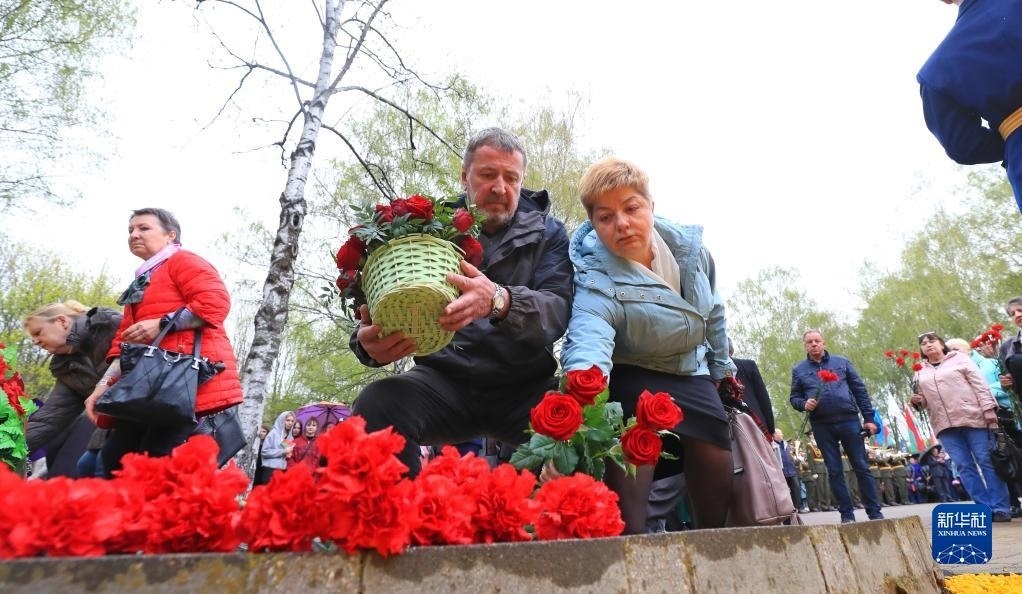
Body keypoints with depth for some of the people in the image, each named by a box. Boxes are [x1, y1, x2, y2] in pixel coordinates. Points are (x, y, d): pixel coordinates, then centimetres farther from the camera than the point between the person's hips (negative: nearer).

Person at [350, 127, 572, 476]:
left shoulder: (547, 234, 7)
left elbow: (557, 309, -12)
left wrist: (500, 301, -35)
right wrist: (371, 344, -23)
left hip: (524, 387, -1)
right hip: (446, 379, 1)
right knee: (377, 404, -28)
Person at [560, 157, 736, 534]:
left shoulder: (690, 247, -13)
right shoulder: (597, 283, -30)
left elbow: (714, 314, 5)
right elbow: (588, 345, -50)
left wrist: (722, 368, 15)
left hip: (693, 378, 5)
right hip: (634, 384, -5)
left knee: (718, 506, 12)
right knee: (625, 513, -16)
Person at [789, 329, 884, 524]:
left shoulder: (842, 362, 9)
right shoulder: (798, 370, 9)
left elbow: (860, 390, 8)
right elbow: (794, 397, 9)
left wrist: (868, 418, 2)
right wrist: (804, 404, -14)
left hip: (849, 420, 0)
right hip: (821, 426, 0)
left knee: (862, 467, 3)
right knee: (834, 471, 4)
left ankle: (875, 512, 13)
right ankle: (847, 514, 10)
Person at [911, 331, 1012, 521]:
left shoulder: (959, 358, 8)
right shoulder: (920, 372, 17)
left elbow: (980, 383, 0)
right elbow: (926, 401, 20)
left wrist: (988, 408, -10)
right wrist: (918, 401, -3)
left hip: (972, 417, -3)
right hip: (945, 425, 3)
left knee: (987, 461, -3)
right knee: (964, 466, -1)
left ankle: (1001, 508, 2)